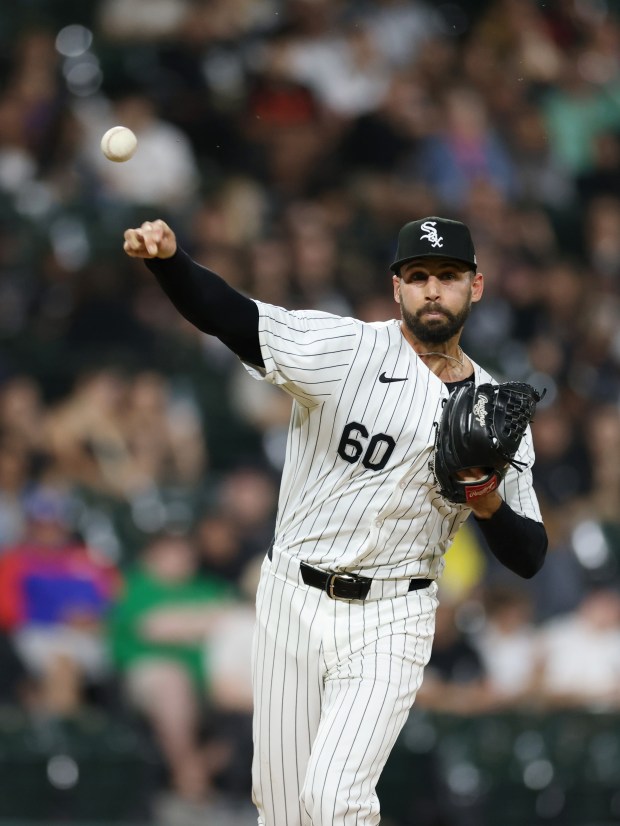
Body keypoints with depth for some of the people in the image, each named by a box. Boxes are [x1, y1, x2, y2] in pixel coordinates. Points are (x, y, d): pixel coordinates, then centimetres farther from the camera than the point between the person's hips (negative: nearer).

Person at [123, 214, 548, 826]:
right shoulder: (342, 348, -6)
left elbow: (529, 559, 3)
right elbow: (224, 314, -20)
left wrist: (490, 506, -19)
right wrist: (167, 258, -41)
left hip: (388, 621, -1)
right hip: (292, 599, 1)